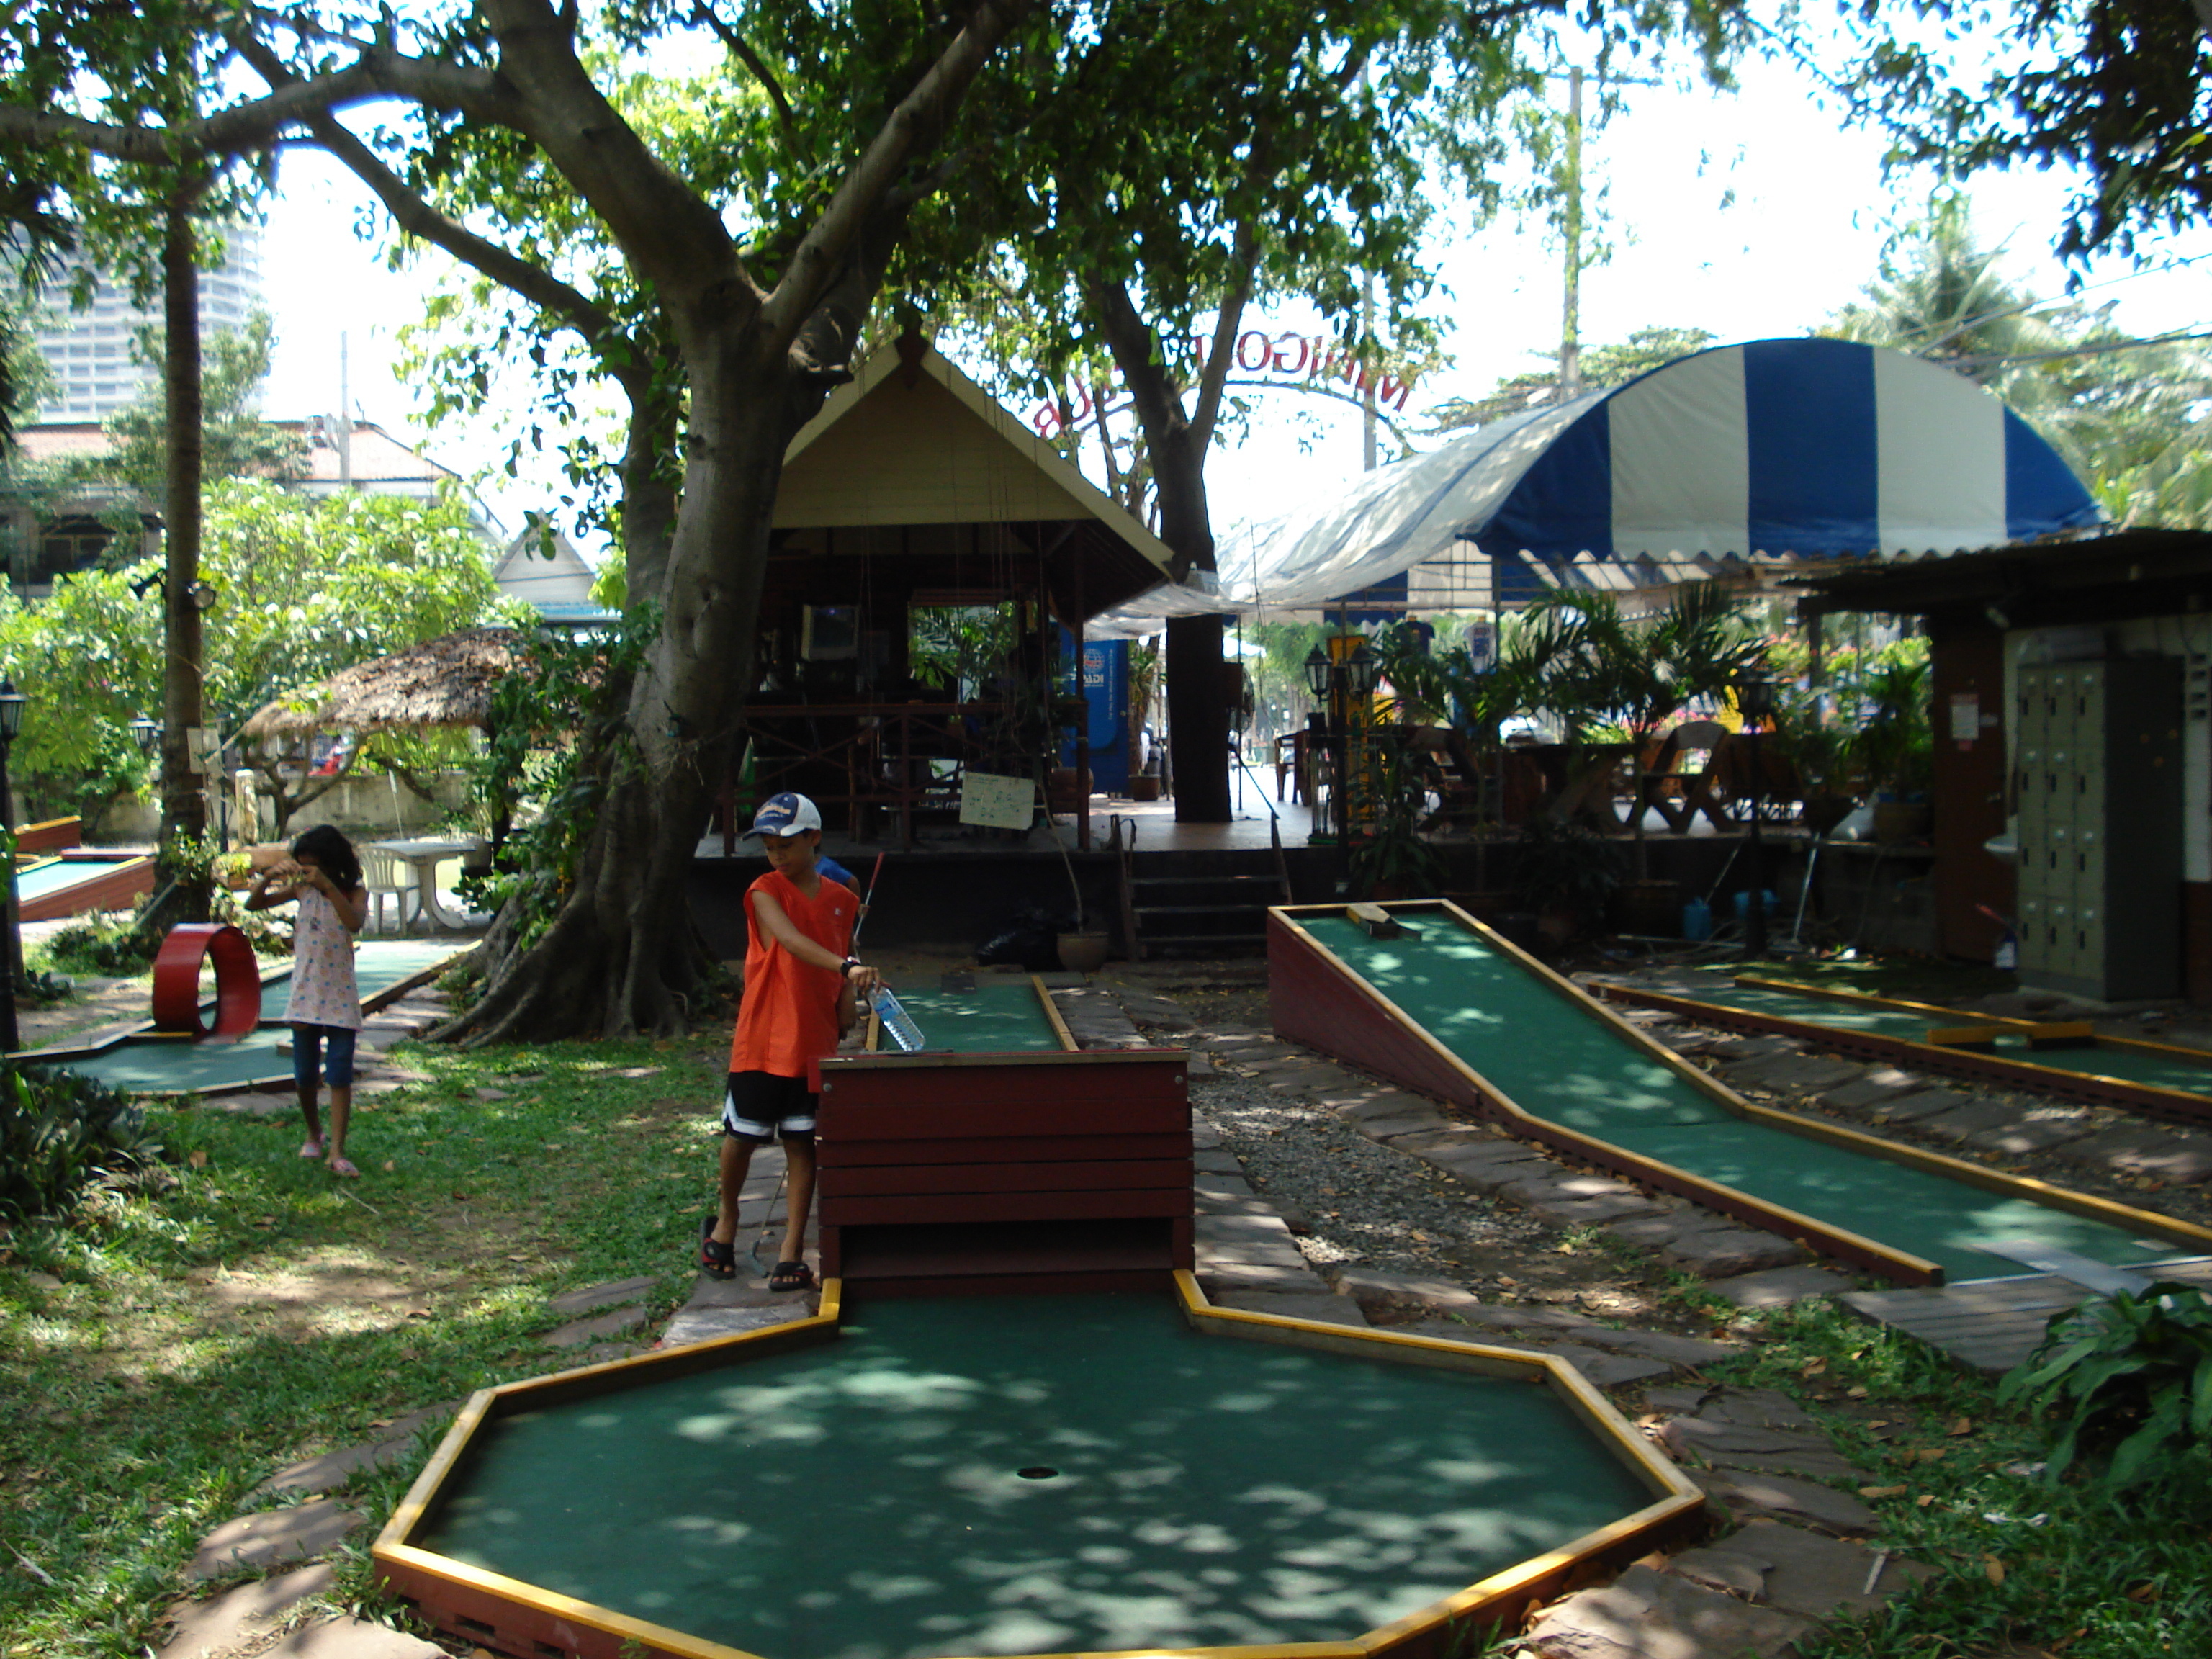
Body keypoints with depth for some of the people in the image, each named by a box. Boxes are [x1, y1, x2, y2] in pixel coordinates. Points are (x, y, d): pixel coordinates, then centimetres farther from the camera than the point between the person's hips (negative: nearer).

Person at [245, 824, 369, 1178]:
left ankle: (336, 1152, -6)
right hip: (305, 994, 3)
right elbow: (253, 904, 5)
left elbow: (355, 922, -27)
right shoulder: (302, 889, 4)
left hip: (340, 997, -3)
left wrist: (328, 886, -32)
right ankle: (314, 1135, 32)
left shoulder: (354, 893, -6)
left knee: (340, 1075, -6)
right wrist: (267, 878, -14)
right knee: (304, 1075, 11)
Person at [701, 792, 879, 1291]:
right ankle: (725, 1221, 33)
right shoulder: (765, 892, -7)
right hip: (761, 1039, -2)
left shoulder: (842, 899, 5)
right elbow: (792, 941, -26)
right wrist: (846, 966, -42)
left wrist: (849, 997, -4)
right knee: (742, 1135, 7)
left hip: (816, 1043, 2)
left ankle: (792, 1251, 9)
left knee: (802, 1142, 2)